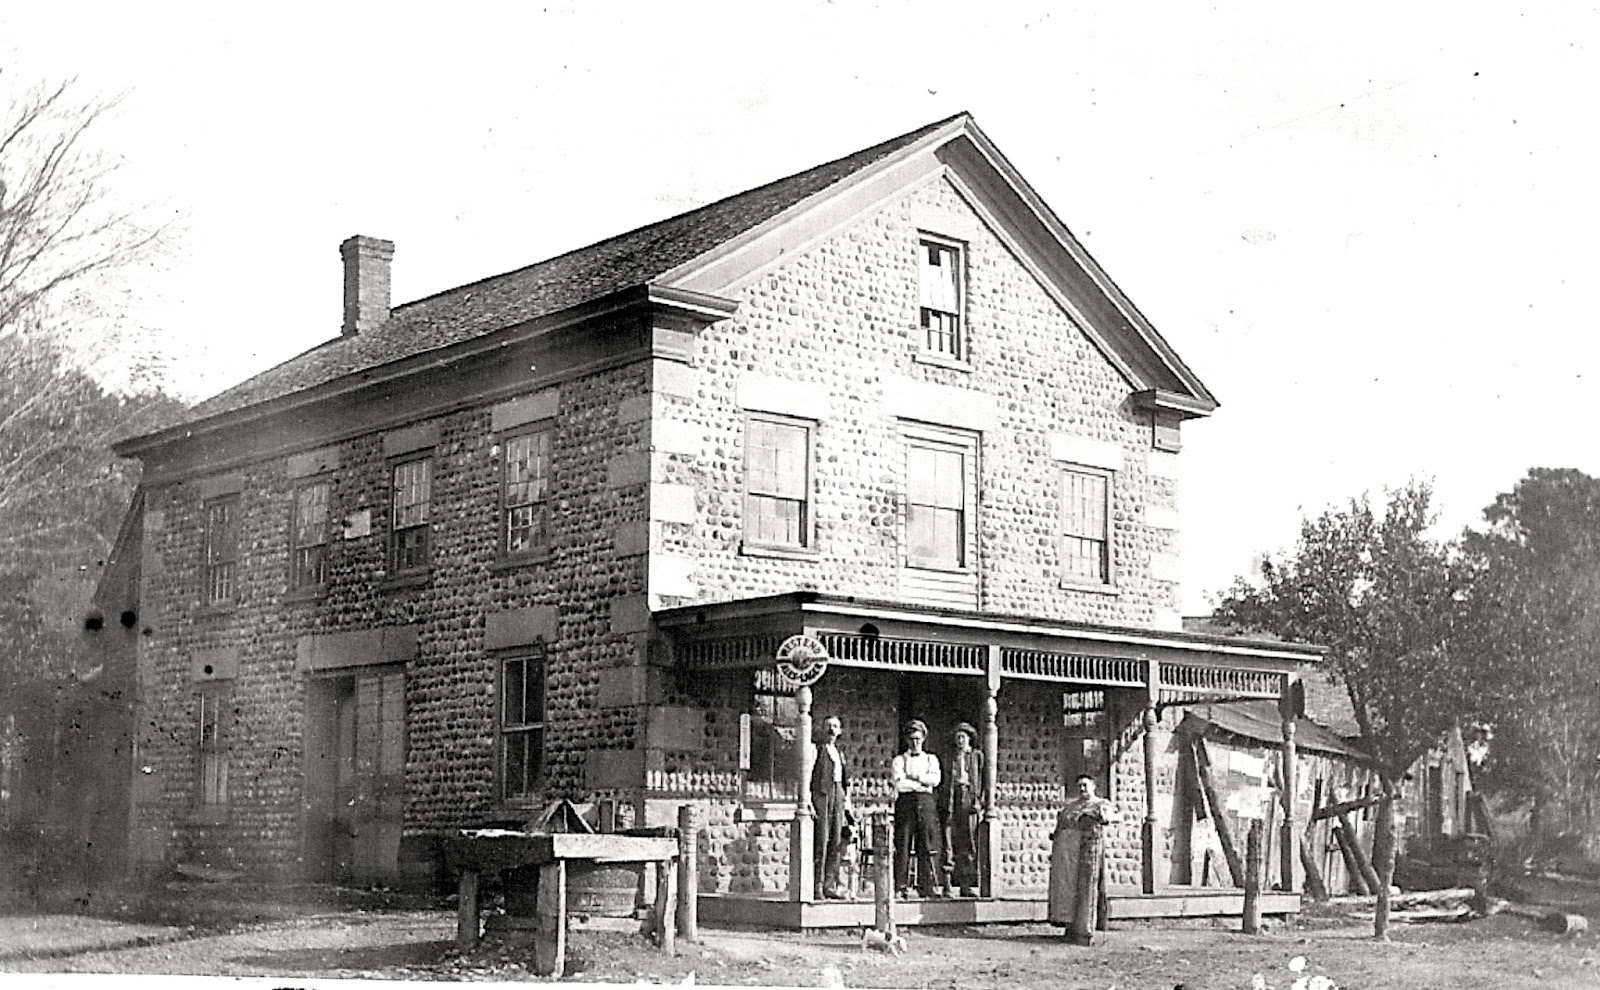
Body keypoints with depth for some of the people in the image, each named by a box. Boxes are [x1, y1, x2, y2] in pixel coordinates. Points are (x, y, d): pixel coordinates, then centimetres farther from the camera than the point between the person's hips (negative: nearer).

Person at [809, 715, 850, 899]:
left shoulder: (838, 752, 21)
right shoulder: (816, 749, 0)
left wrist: (847, 799, 15)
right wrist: (807, 801, -15)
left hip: (838, 794, 7)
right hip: (821, 794, -7)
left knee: (836, 841, 4)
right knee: (821, 839, -10)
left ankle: (830, 884, 8)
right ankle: (816, 883, -7)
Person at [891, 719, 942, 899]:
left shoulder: (931, 759, 20)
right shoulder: (899, 760, 13)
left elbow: (935, 779, 2)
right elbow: (899, 783, -4)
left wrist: (914, 777, -3)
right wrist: (922, 782, -3)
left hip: (926, 802, 2)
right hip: (906, 802, -2)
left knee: (927, 847, -2)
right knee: (903, 845, -8)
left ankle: (926, 887, 0)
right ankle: (900, 887, -8)